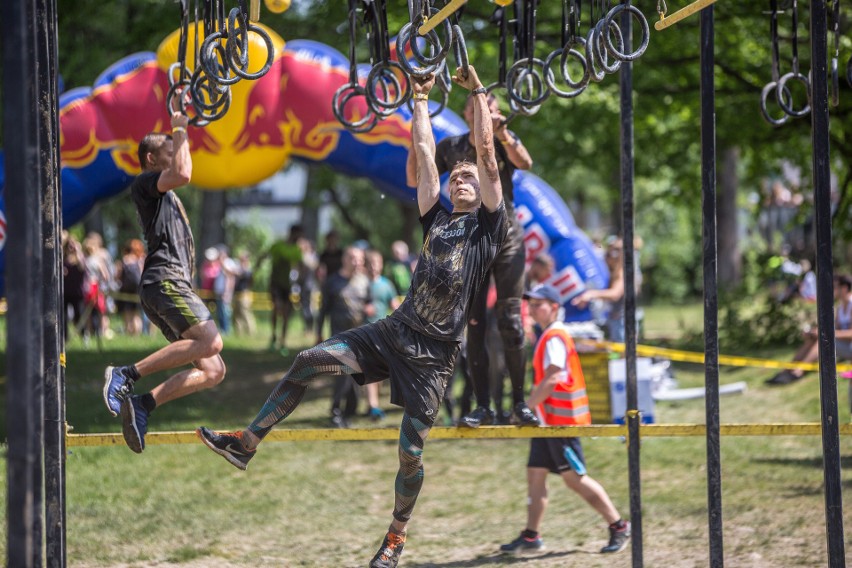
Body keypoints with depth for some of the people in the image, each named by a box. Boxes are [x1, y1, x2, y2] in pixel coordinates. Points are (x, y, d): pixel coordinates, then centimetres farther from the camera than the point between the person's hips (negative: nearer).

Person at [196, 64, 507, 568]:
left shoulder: (488, 225, 2)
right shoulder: (437, 218, 15)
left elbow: (487, 154, -2)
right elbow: (424, 151, 18)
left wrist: (478, 92, 2)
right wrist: (421, 97, 22)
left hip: (434, 352, -5)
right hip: (396, 331, 5)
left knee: (411, 451, -4)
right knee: (311, 361, -8)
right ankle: (246, 444, -2)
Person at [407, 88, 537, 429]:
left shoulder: (505, 142, -1)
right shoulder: (451, 148, 5)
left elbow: (525, 163, -22)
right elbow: (415, 180, 6)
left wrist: (502, 134, -38)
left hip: (507, 241, -2)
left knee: (510, 324, -8)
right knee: (474, 327, -2)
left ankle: (519, 404, -3)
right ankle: (483, 407, 1)